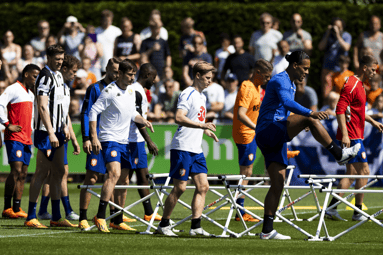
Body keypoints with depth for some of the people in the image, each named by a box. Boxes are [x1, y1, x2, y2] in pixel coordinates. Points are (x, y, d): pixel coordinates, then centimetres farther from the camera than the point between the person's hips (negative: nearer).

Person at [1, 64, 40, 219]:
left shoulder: (31, 94, 21)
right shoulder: (14, 89, -7)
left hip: (26, 139, 9)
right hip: (14, 137, -9)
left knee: (23, 174, 4)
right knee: (16, 171, -16)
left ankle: (17, 208, 5)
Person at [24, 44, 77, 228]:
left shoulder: (58, 75, 15)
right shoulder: (45, 77, -15)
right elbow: (42, 107, -21)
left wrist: (64, 126, 20)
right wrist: (51, 133, -25)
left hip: (57, 130, 10)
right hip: (46, 131, -10)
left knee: (58, 172, 10)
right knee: (42, 172, -8)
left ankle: (56, 217, 15)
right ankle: (31, 218, -5)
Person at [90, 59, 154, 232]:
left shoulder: (131, 91, 10)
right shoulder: (110, 91, -13)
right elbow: (93, 112, -12)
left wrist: (143, 121, 4)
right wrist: (94, 138, -18)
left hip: (124, 141, 8)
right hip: (109, 139, -8)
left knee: (123, 182, 10)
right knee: (115, 173, -26)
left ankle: (118, 221, 19)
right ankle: (100, 216, -29)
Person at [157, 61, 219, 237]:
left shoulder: (202, 97, 19)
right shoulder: (188, 94, -11)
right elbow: (179, 118, -24)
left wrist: (206, 131, 17)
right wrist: (202, 125, -28)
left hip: (196, 150, 9)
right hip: (182, 148, -9)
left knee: (203, 186, 1)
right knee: (180, 187, -6)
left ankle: (195, 226, 1)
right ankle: (164, 224, 4)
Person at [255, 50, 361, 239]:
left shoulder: (291, 85, 23)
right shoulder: (280, 80, -10)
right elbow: (287, 103, -30)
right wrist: (311, 113, -43)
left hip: (276, 140, 10)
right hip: (268, 130, -10)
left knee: (277, 185, 5)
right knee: (309, 120, -26)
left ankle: (267, 230, 6)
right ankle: (339, 154, -22)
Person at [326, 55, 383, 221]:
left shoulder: (360, 85, 18)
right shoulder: (351, 85, -14)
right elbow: (340, 110, -21)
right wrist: (344, 134, -26)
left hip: (355, 136, 10)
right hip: (351, 136, -10)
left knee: (351, 174, 9)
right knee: (364, 172, -6)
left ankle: (331, 208, 7)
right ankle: (358, 212, -2)